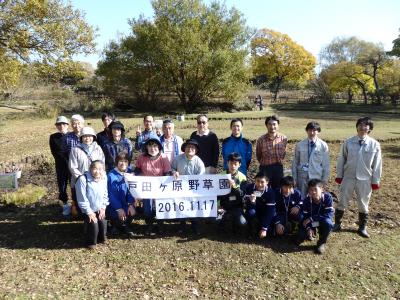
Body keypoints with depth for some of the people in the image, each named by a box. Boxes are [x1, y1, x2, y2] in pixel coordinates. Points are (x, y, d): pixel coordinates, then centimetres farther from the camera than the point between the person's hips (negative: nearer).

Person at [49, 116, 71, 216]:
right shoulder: (53, 137, 4)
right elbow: (55, 153, -2)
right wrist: (65, 158, -10)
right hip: (61, 165, 2)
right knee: (62, 185, 6)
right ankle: (65, 204, 20)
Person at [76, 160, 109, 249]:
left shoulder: (104, 178, -8)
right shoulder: (83, 179, -24)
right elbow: (82, 199, -20)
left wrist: (103, 208, -2)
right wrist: (89, 212, -16)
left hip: (100, 209, 5)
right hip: (88, 209, -4)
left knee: (103, 224, 0)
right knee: (93, 225, -14)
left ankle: (101, 239, 31)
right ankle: (91, 242, 15)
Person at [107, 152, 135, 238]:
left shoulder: (130, 172, -3)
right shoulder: (111, 175, -16)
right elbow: (111, 194, -16)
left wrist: (131, 204, -15)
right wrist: (119, 209, -21)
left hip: (126, 203, 4)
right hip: (114, 205, -4)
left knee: (132, 212, -20)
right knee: (120, 218, -23)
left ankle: (124, 227, 14)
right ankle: (115, 224, 17)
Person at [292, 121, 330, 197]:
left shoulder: (323, 145, -3)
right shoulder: (300, 145, -2)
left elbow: (326, 164, 3)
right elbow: (295, 163, 3)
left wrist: (325, 179, 3)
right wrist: (295, 178, 4)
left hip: (316, 178, 0)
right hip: (302, 177, 1)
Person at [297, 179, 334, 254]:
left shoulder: (327, 197, -22)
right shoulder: (307, 200, -14)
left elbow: (329, 214, -28)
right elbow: (305, 216, -11)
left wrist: (312, 218, -31)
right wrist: (309, 228, -29)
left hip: (323, 221, -1)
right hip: (311, 222, 2)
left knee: (328, 222, -36)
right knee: (302, 235, -20)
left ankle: (322, 242, -10)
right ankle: (312, 231, 18)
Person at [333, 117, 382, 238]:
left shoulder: (375, 145, -6)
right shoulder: (348, 142, -4)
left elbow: (377, 164, 0)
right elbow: (341, 159, 2)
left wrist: (375, 181, 1)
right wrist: (339, 175, 3)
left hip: (365, 180, 0)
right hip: (348, 178, 0)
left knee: (363, 204, 13)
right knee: (342, 202, 9)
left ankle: (362, 228, 31)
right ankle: (337, 224, 25)